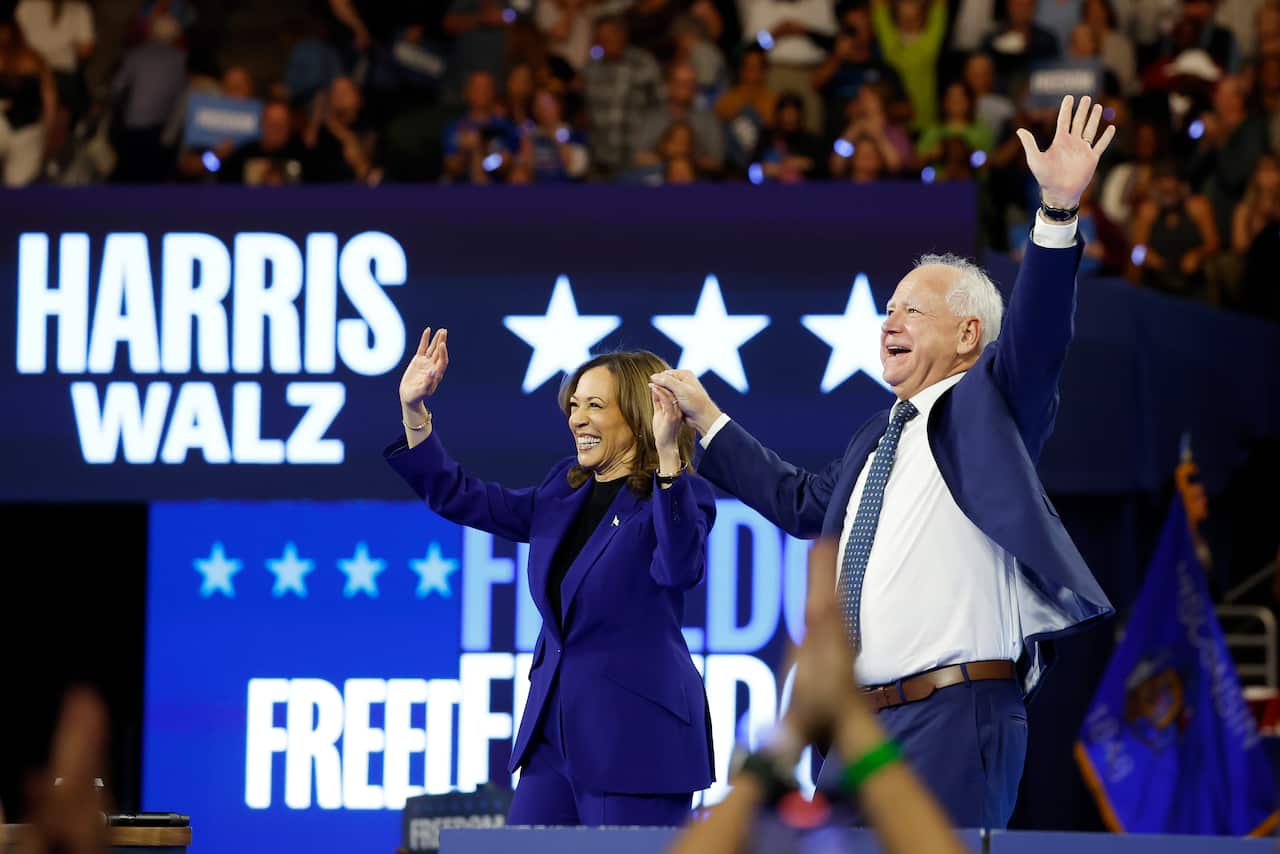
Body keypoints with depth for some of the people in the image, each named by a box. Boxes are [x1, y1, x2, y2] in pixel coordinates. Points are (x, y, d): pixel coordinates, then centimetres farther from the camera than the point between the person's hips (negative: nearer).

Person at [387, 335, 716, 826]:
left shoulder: (679, 496, -7)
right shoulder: (564, 491, 14)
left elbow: (679, 567, -28)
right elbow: (460, 499, 21)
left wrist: (667, 458, -36)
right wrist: (413, 411, 13)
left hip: (635, 734, -7)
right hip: (556, 728, 7)